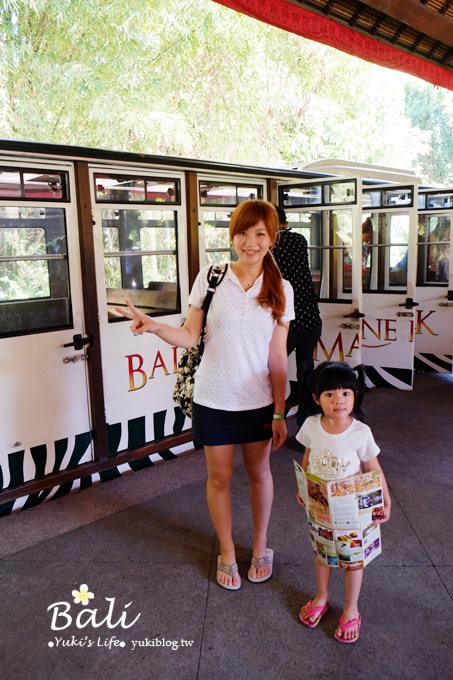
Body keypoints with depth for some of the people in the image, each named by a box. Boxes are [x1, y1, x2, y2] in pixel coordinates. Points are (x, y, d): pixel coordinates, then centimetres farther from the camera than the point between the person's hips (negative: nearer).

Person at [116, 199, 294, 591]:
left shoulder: (280, 290, -4)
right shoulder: (210, 277, -8)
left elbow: (277, 357, -2)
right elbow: (190, 337, -6)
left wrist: (280, 413, -2)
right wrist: (155, 327, -25)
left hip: (258, 400, 1)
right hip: (213, 399, -1)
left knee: (259, 472, 17)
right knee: (219, 477, 13)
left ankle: (260, 546, 41)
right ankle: (227, 553, 36)